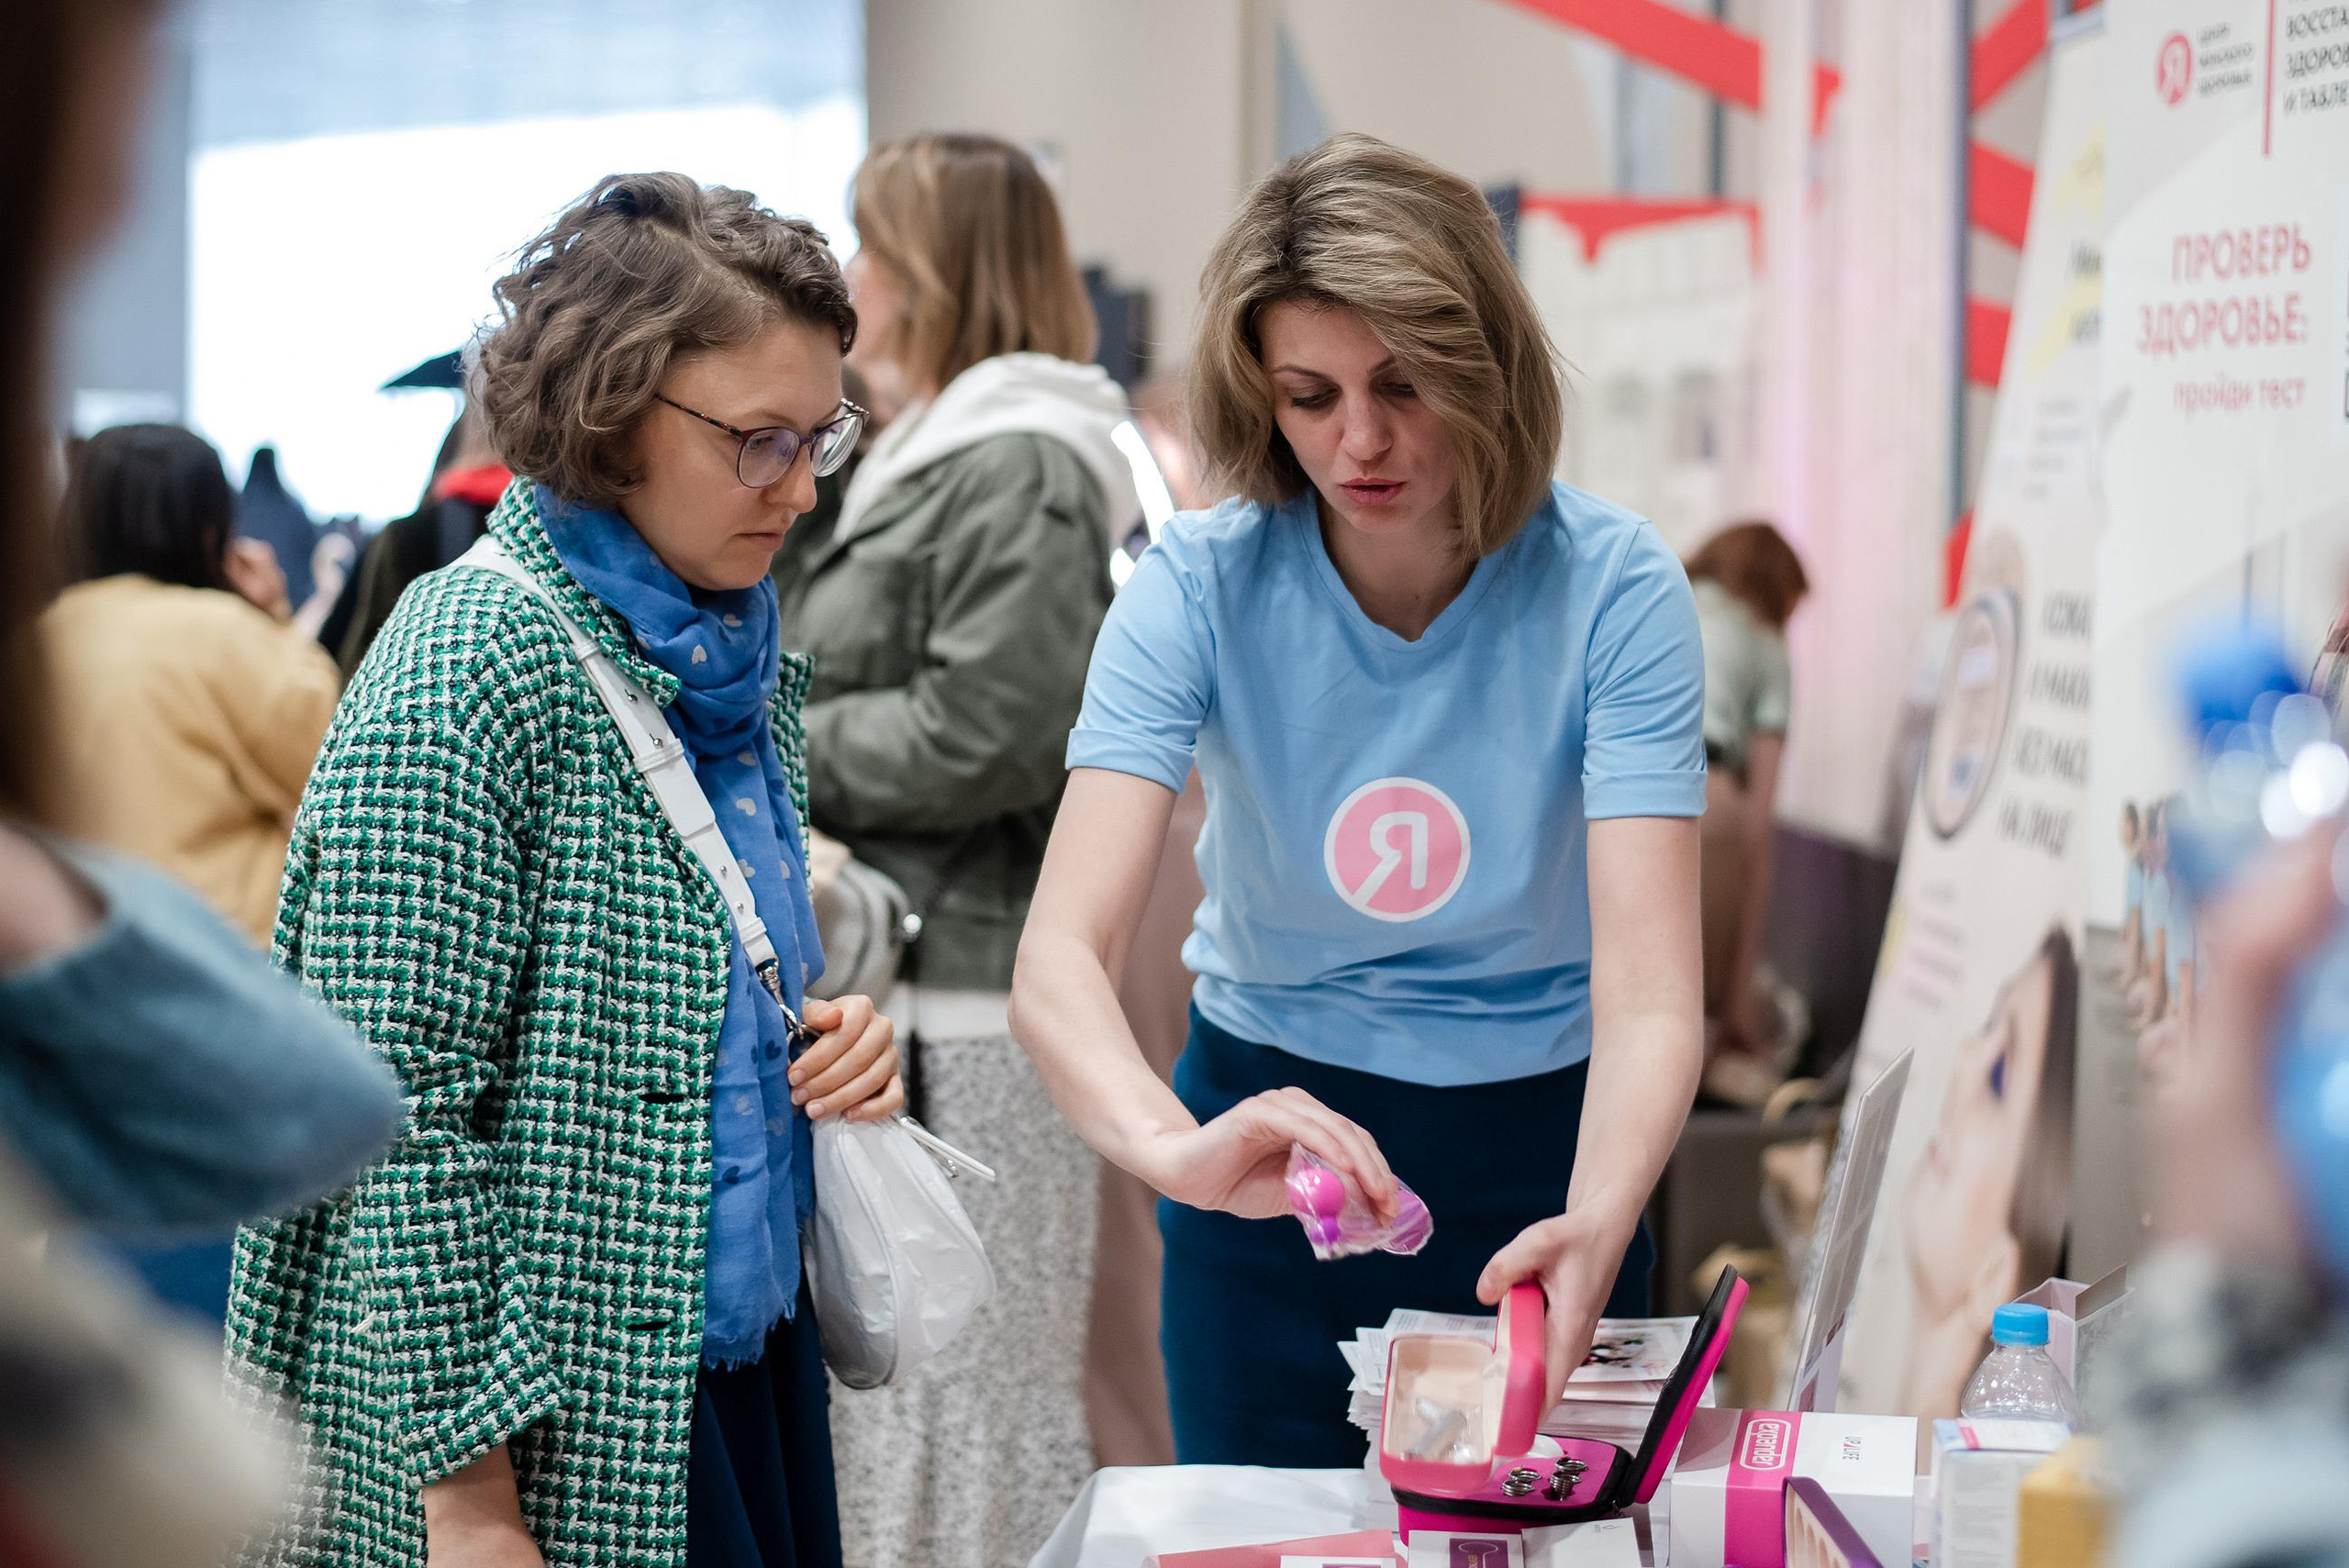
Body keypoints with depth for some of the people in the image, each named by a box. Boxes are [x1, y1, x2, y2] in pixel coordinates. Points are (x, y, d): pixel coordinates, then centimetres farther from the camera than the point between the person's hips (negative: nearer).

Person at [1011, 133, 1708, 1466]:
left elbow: (1651, 991, -26)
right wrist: (1176, 1148, -50)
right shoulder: (1200, 590, -17)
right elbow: (1061, 958, -28)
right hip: (1271, 1121, 0)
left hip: (1540, 1161, 0)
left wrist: (1593, 1228, -46)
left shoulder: (1614, 589, -18)